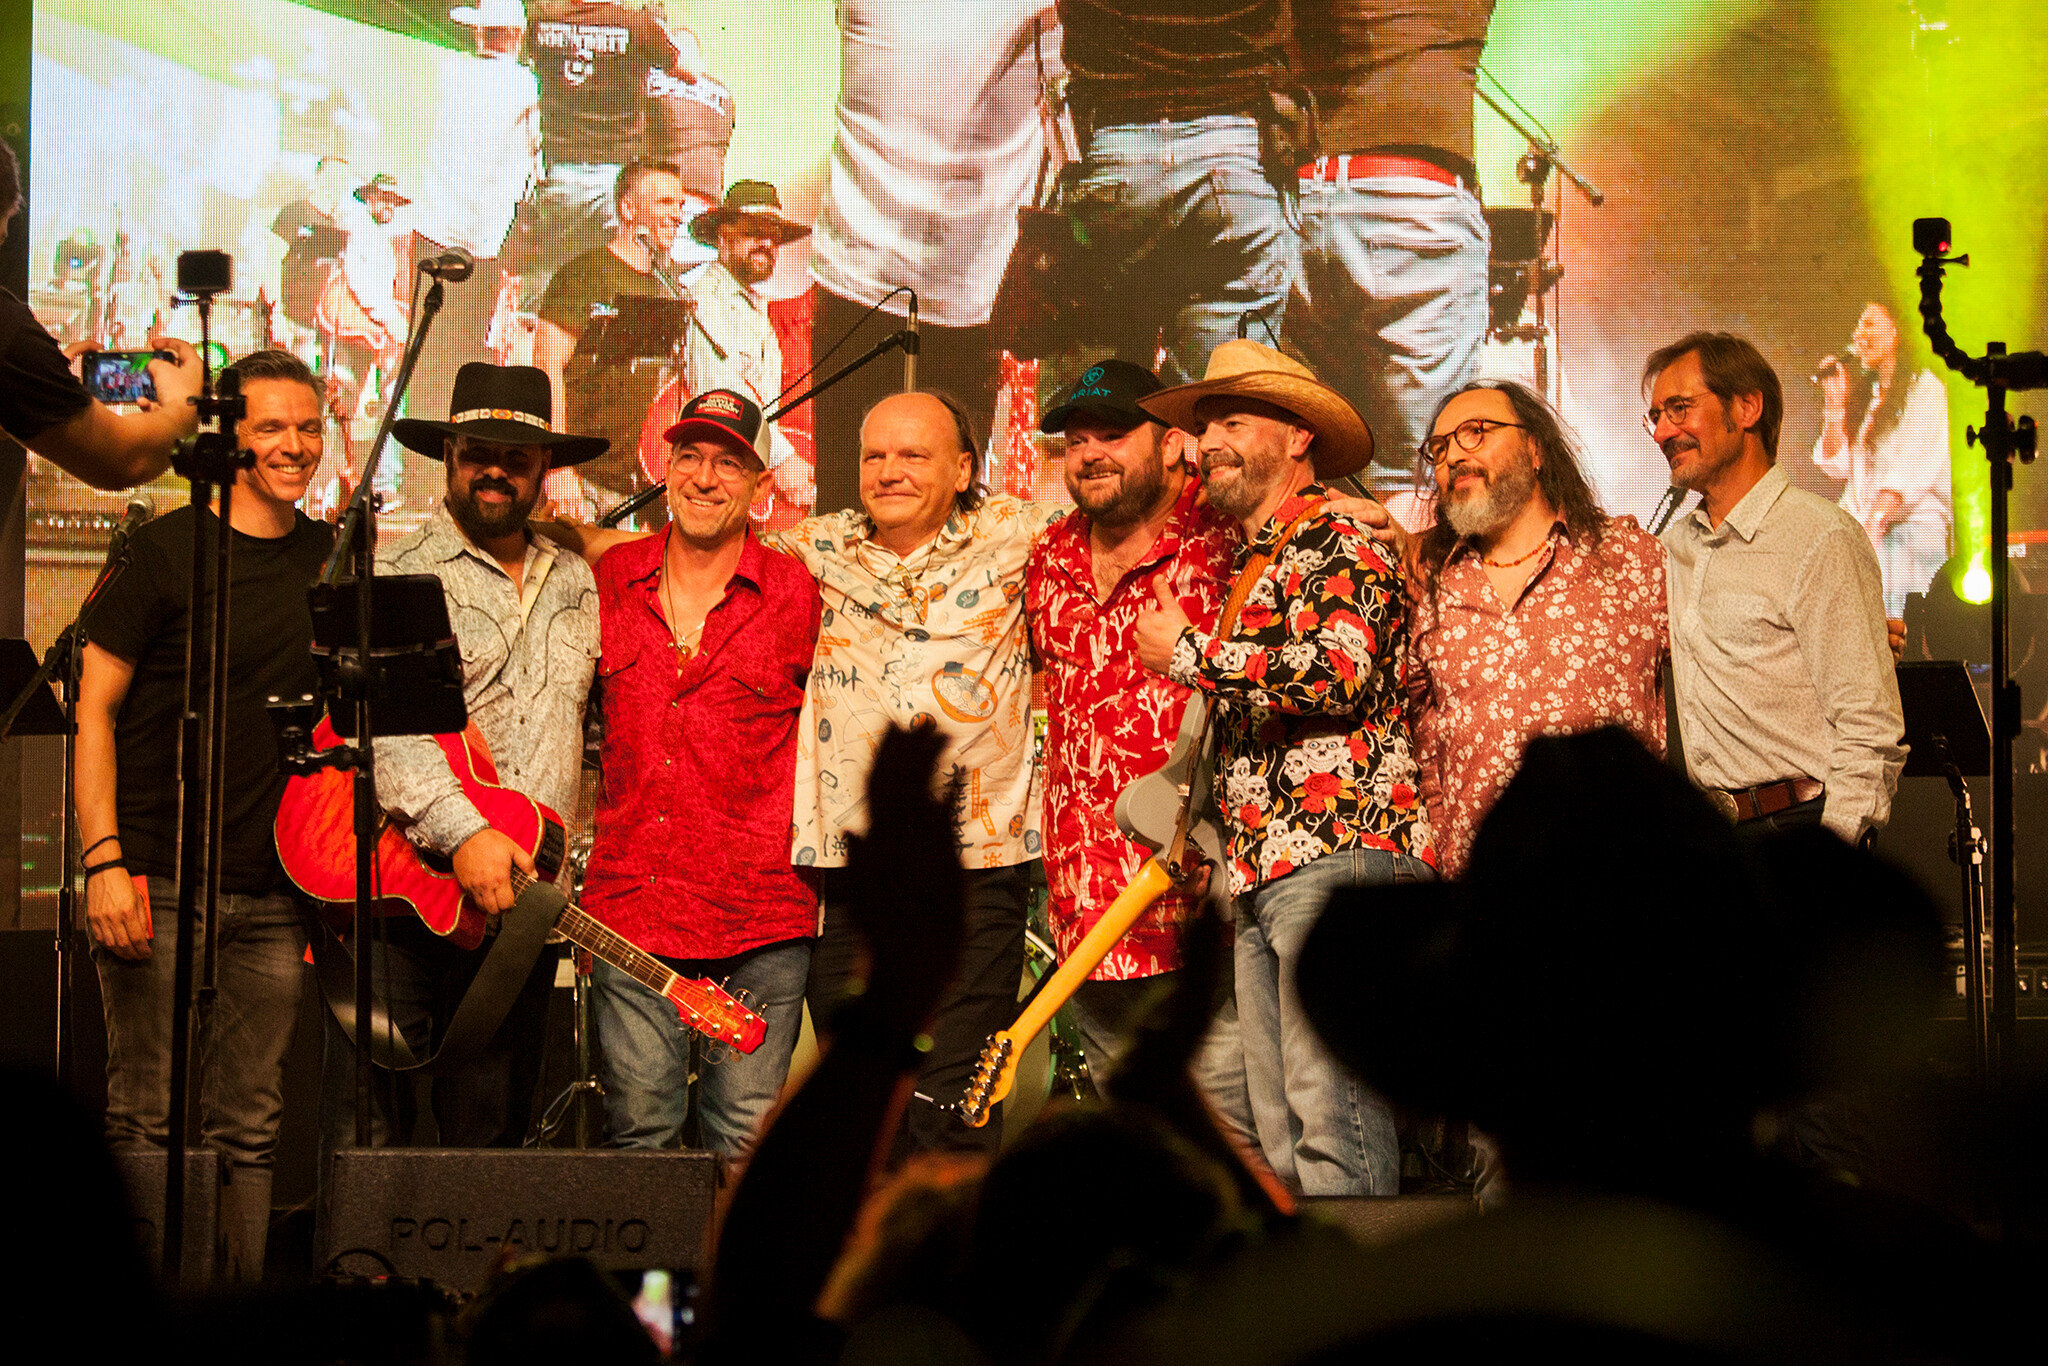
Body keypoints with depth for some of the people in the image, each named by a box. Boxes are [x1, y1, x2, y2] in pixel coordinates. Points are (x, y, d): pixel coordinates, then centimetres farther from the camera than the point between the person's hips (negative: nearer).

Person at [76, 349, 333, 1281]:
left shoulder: (335, 558, 12)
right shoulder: (166, 551, -2)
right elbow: (95, 710, -3)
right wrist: (104, 862, -13)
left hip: (273, 896, 4)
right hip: (161, 883, -4)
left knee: (249, 1130, 5)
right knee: (145, 1123, -4)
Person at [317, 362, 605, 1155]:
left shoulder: (576, 585, 17)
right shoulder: (391, 576, -1)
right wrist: (461, 832, -26)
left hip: (520, 899, 5)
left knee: (492, 1137, 8)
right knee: (368, 1134, -8)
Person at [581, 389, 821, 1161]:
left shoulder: (797, 595, 0)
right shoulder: (610, 582, 8)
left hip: (761, 916, -2)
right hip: (628, 904, 2)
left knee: (745, 1143, -1)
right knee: (639, 1132, 1)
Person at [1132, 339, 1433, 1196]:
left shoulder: (1341, 539, -2)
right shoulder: (1249, 564, 26)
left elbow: (1339, 671, -19)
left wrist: (1188, 656, -9)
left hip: (1339, 847, -10)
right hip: (1261, 868, 10)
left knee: (1329, 1107, -16)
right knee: (1279, 1135, 5)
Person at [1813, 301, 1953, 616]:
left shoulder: (1925, 388, 0)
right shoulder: (1869, 397, 23)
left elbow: (1911, 471, -11)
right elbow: (1837, 465, 17)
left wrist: (1875, 524, -21)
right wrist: (1834, 403, 10)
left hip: (1911, 528, -6)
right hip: (1864, 534, 6)